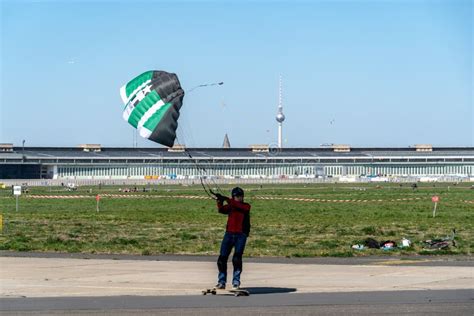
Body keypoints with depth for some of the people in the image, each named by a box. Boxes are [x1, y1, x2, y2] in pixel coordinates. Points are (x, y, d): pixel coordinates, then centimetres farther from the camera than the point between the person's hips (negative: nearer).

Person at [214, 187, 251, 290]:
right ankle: (221, 282, 9)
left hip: (241, 235, -3)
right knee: (222, 258, -1)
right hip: (229, 234, 3)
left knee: (237, 258, -15)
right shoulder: (229, 206, 10)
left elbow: (238, 205, -19)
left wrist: (226, 199, -28)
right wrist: (220, 201, -29)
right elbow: (221, 210, -10)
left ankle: (236, 282, -5)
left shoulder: (246, 206, 2)